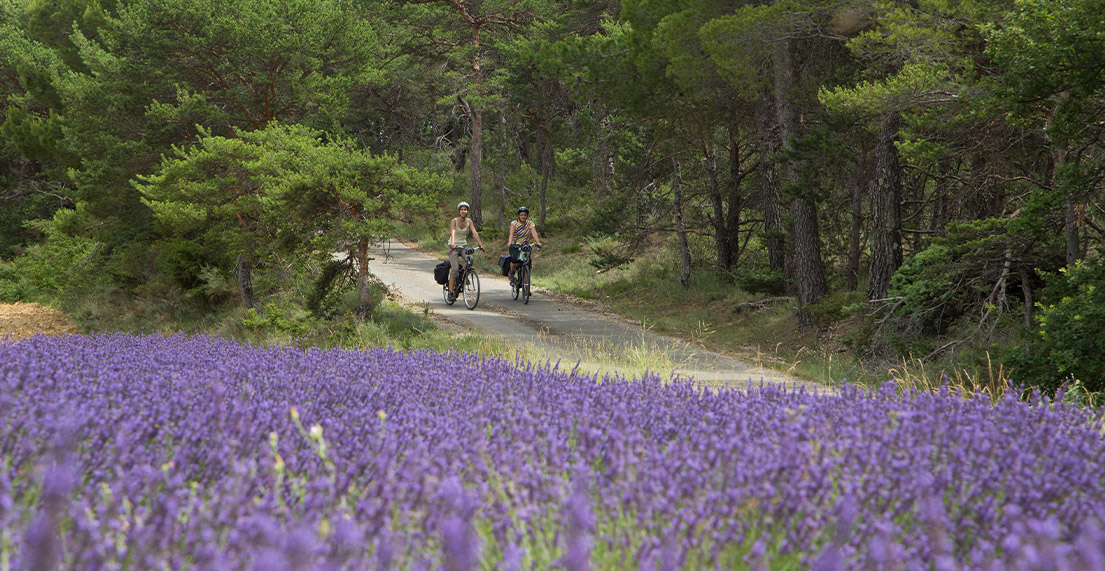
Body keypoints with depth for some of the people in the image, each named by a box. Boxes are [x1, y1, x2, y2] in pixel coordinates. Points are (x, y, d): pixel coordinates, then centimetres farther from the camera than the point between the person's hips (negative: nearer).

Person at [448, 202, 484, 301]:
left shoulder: (469, 221, 0)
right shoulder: (454, 221, -11)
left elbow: (474, 233, -10)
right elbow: (452, 232, -27)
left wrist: (480, 244, -23)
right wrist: (452, 243, -45)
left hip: (464, 245, 4)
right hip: (454, 247, -4)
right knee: (455, 268, -18)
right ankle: (451, 292, -12)